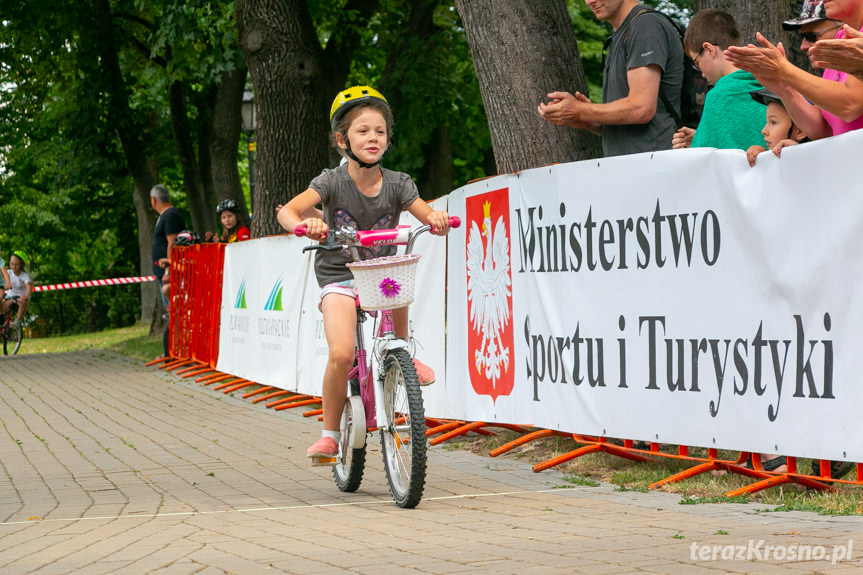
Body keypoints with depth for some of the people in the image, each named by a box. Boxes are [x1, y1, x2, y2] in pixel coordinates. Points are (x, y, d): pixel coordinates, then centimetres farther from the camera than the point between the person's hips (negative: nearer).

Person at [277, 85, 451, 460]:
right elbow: (287, 212, -22)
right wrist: (305, 224, -45)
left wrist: (438, 220, -35)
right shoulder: (333, 182, -11)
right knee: (341, 355, -22)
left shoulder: (397, 184, -5)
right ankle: (330, 435, -3)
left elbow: (429, 218, -10)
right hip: (338, 278, -2)